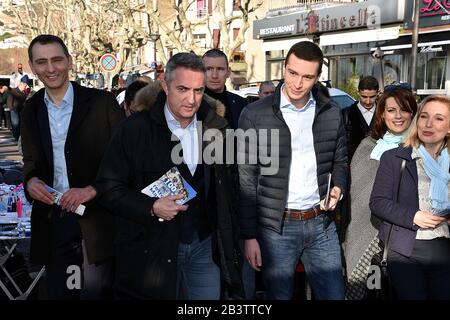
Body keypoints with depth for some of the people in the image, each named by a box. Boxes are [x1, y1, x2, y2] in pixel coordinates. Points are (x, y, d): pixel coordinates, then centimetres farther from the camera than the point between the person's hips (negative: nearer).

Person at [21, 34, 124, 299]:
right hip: (52, 220, 5)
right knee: (58, 292, 15)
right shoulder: (31, 109, 8)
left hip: (96, 218, -4)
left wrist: (93, 188, -17)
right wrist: (31, 180, -3)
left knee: (96, 291, 3)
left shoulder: (101, 102, -7)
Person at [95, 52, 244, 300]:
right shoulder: (136, 129, -9)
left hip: (205, 246, 3)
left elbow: (229, 180, 11)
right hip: (152, 250, -3)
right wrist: (151, 208, -20)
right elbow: (109, 188, -8)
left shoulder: (216, 128, 2)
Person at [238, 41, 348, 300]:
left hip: (321, 223, 3)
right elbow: (246, 180, -5)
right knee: (279, 294, 10)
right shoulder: (255, 115, -6)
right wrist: (250, 235, -7)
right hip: (277, 227, -3)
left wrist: (338, 187, -5)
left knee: (334, 294, 9)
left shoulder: (332, 114, 4)